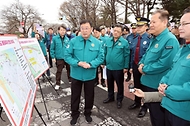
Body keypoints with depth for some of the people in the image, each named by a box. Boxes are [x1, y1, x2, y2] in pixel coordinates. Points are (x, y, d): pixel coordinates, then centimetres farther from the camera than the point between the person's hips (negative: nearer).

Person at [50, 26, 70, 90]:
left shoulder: (67, 39, 2)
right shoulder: (55, 38, -6)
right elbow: (52, 48, -4)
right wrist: (53, 57, -8)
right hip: (59, 58, -2)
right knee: (59, 71, 7)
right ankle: (57, 84, 21)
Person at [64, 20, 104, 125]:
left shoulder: (97, 42, -5)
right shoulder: (73, 41, -9)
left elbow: (101, 57, -5)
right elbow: (67, 56, -9)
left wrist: (90, 64, -21)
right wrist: (78, 63, -23)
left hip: (90, 75, 1)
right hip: (76, 74, 0)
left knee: (89, 96, 18)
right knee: (75, 96, 16)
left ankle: (88, 113, 43)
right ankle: (74, 114, 40)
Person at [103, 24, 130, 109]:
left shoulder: (124, 42, -9)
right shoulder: (108, 40, 4)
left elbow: (126, 56, -8)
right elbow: (105, 53, 11)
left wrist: (126, 67, -10)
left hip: (119, 68, -4)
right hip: (108, 67, 5)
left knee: (119, 84, 12)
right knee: (109, 83, 19)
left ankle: (119, 100, 31)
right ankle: (110, 97, 40)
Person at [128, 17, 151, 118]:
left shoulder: (149, 39, -13)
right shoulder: (134, 40, 7)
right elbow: (132, 54, 9)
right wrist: (131, 66, 9)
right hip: (135, 66, 6)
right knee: (136, 86, 19)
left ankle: (144, 107, 29)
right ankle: (137, 102, 40)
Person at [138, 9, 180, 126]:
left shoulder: (170, 40, -19)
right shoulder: (154, 39, 11)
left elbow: (164, 64, -27)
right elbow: (147, 55, 19)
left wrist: (144, 69, -17)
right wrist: (141, 64, -1)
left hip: (158, 86, -9)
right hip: (148, 82, 9)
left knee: (158, 116, 10)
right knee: (152, 111, 25)